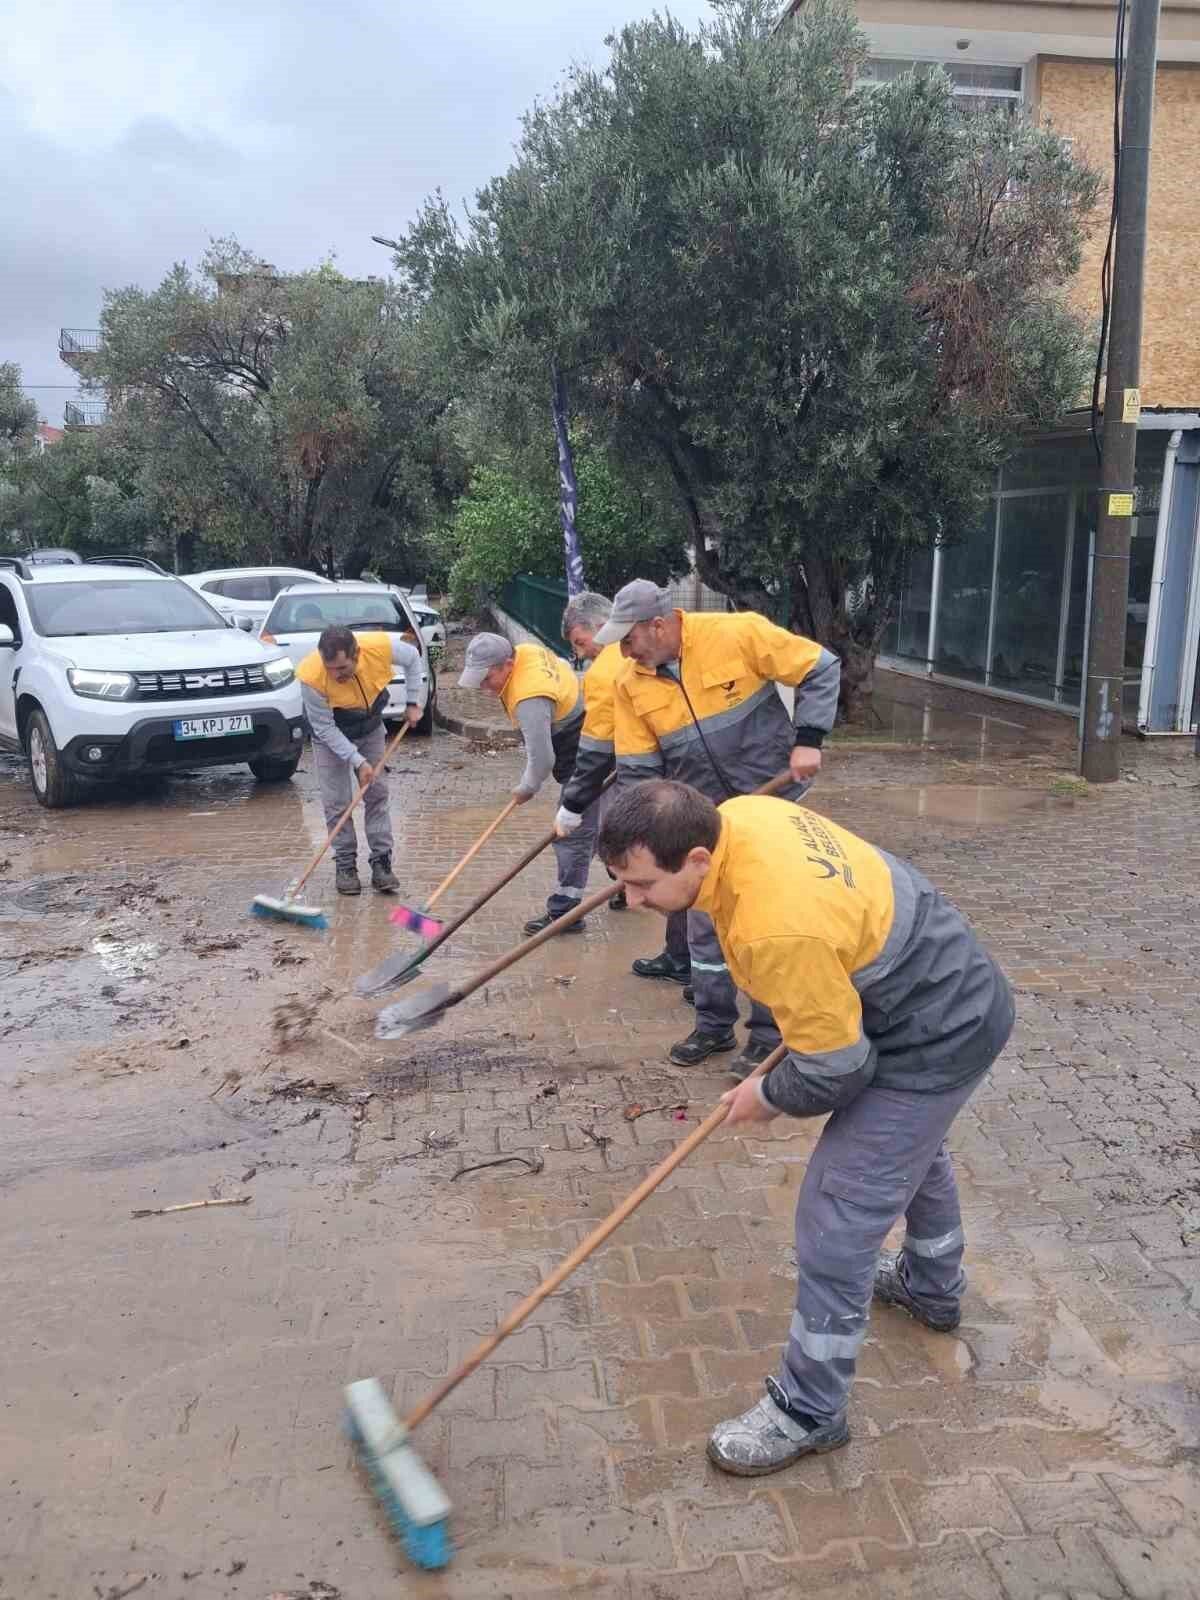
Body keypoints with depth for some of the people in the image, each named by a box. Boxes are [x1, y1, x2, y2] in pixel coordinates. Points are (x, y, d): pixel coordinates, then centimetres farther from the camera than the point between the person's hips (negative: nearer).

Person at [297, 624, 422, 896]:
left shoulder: (381, 646, -32)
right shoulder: (312, 677, -37)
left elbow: (413, 658, -7)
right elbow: (325, 729, -25)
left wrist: (412, 703, -6)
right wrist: (358, 761, -27)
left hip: (370, 729, 2)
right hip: (330, 735, -2)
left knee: (377, 793, 2)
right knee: (336, 801, -5)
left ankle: (381, 861, 8)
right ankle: (345, 864, 7)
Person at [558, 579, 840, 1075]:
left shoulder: (738, 633, -18)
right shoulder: (631, 686, -5)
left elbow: (820, 669, -10)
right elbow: (637, 770, -1)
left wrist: (807, 740, -15)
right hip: (703, 814, 5)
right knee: (704, 918, 9)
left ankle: (769, 1034, 12)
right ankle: (714, 1024, 25)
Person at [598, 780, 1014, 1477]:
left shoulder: (776, 930, -40)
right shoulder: (739, 813, -14)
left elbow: (835, 1069, -27)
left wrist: (769, 1098, -6)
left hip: (935, 1039, -10)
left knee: (838, 1217, -4)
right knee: (914, 1147, 33)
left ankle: (809, 1411, 14)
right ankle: (933, 1287, 60)